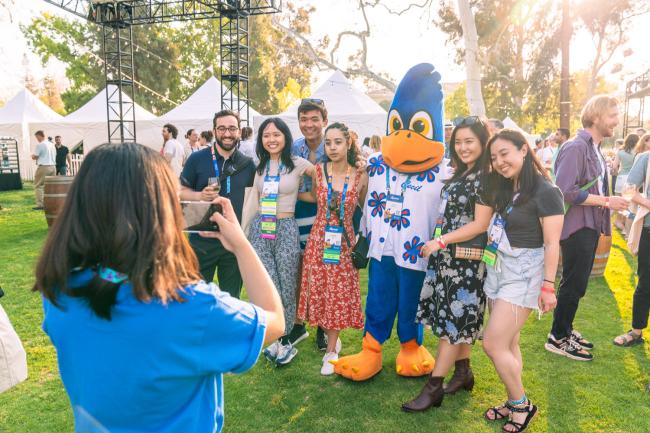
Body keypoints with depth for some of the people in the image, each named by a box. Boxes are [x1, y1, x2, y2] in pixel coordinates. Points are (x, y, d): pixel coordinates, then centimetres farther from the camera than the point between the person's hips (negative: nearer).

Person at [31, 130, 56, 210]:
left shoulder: (39, 145, -9)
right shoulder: (51, 144, 12)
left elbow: (34, 157, -7)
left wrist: (33, 156, 16)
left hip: (43, 167, -7)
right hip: (53, 166, 7)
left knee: (38, 186, 1)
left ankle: (40, 204, -3)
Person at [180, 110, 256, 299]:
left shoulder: (248, 163, 2)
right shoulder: (197, 159, -4)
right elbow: (181, 191, 1)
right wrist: (200, 195, -20)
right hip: (202, 240, -2)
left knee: (231, 297, 17)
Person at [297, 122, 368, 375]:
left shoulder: (360, 176, -4)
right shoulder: (318, 171, -3)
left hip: (344, 240, -1)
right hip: (318, 238, 1)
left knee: (339, 294, 4)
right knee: (318, 291, 7)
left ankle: (331, 351, 20)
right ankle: (333, 339, 31)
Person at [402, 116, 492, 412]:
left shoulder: (485, 177, -13)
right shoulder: (461, 174, 13)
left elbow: (480, 224, -17)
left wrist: (440, 242, -18)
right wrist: (440, 243, 8)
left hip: (467, 259, -8)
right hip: (450, 256, 8)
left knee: (452, 320, -2)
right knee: (459, 318, 15)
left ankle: (434, 387, 5)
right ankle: (463, 373, 30)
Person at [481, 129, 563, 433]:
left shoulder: (545, 192, -13)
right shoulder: (503, 188, 10)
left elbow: (551, 244, -14)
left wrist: (548, 286, -13)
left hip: (524, 274, -7)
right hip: (498, 269, 8)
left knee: (493, 344, -7)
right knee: (508, 344, 14)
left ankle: (522, 405, 15)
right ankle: (514, 403, 29)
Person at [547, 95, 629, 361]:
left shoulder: (594, 149, 14)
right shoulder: (576, 147, -17)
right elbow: (566, 191, -26)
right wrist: (606, 201, -20)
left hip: (590, 226, 10)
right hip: (576, 227, -10)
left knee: (578, 283, 17)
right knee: (574, 284, -2)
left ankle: (565, 329, 31)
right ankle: (558, 338, 12)